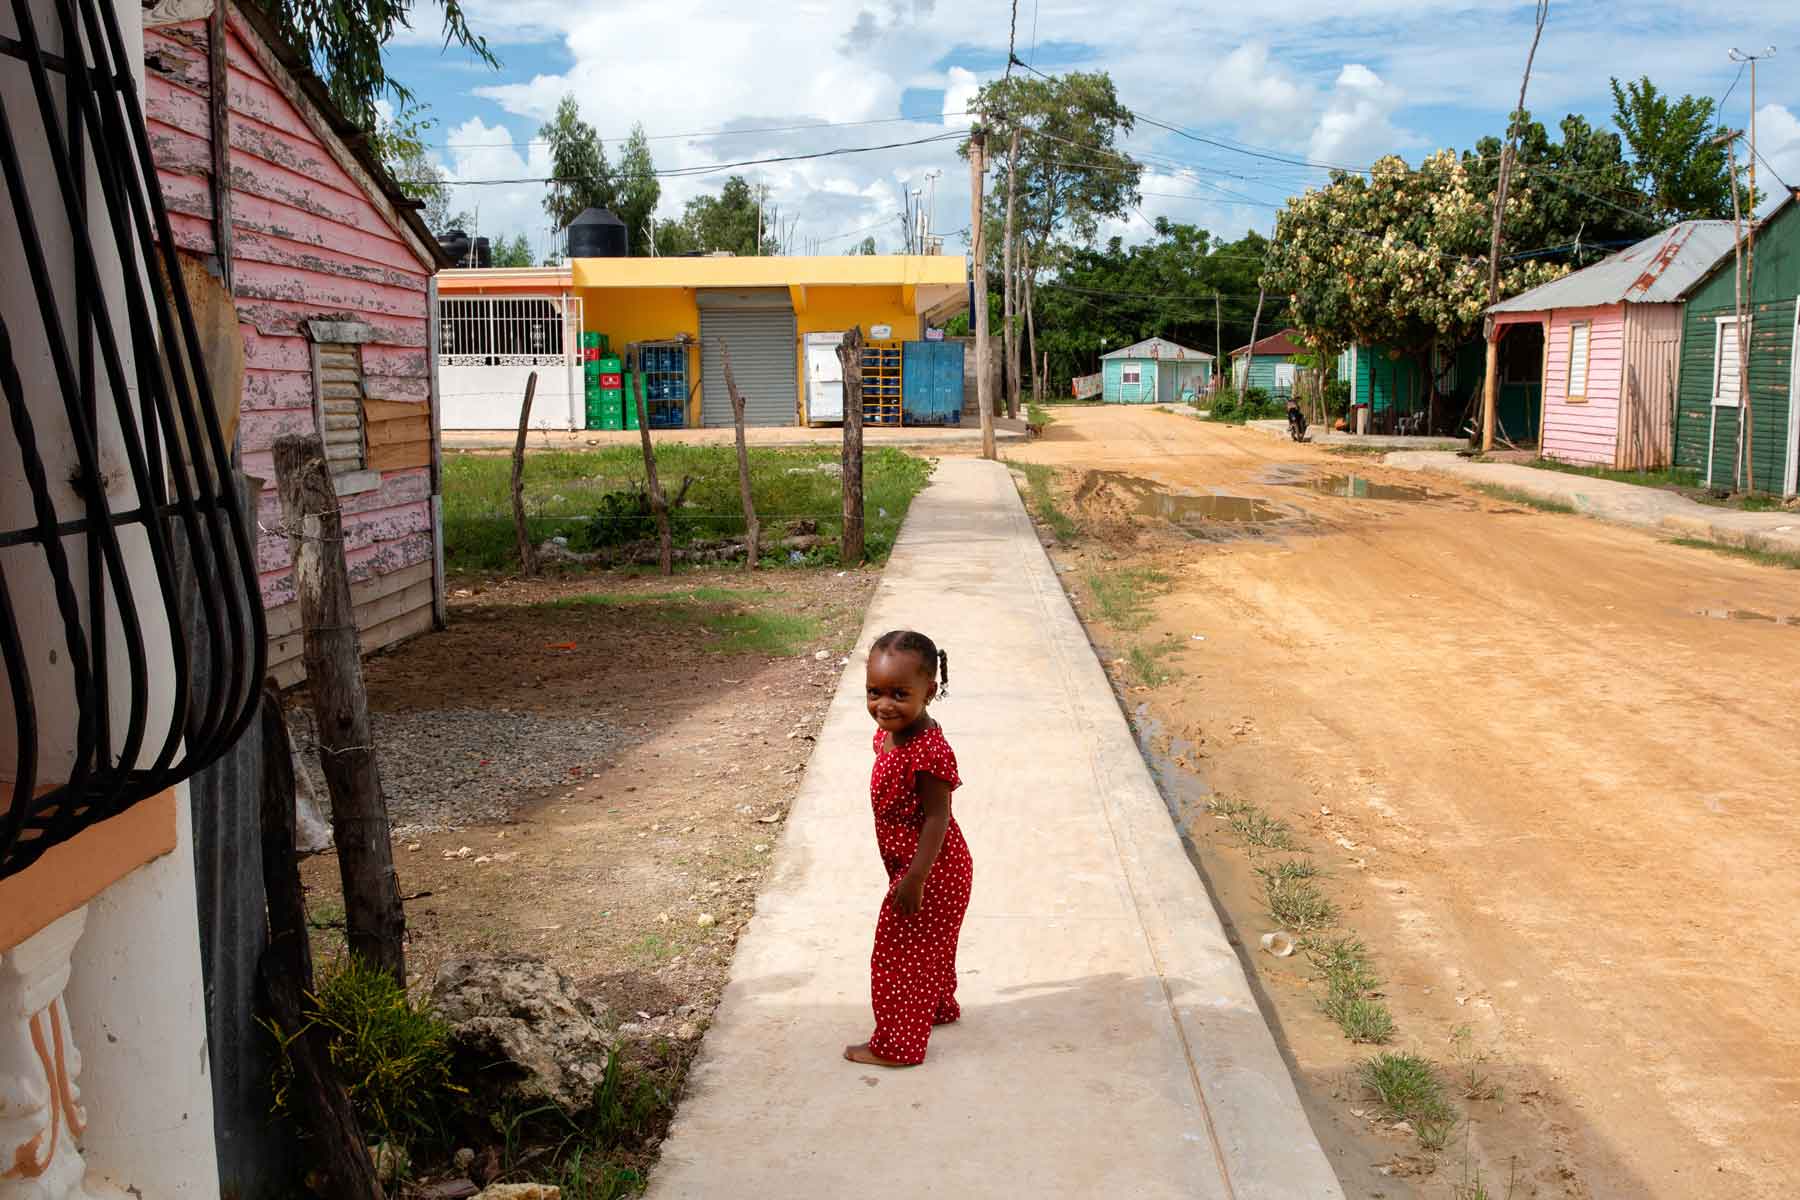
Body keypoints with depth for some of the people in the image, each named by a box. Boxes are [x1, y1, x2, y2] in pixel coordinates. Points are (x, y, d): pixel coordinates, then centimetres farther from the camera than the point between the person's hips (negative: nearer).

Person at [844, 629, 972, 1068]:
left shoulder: (929, 751, -32)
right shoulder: (889, 733, -2)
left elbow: (937, 818, -27)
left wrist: (914, 879, -25)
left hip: (930, 870, -9)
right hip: (908, 863, 9)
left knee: (901, 953, 5)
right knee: (928, 948, 28)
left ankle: (897, 1045, 21)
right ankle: (940, 1007, 50)